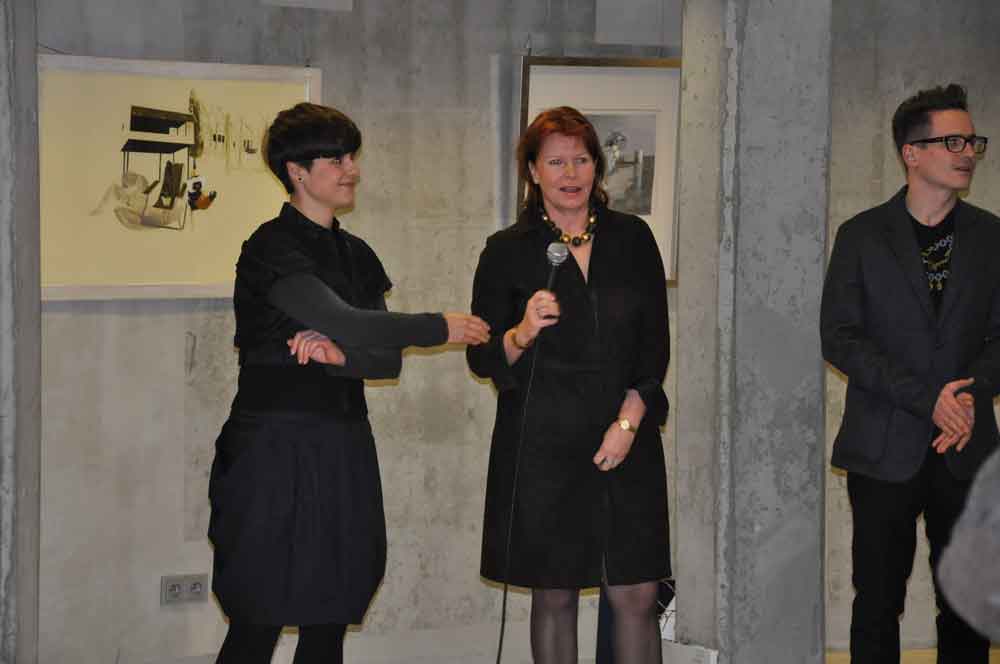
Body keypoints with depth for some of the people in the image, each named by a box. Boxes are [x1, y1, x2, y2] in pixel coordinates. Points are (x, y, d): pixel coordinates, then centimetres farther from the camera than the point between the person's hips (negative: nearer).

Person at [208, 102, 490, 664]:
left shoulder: (356, 253, 14)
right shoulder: (272, 248, -9)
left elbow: (388, 360, 8)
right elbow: (346, 322, -19)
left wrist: (337, 354, -13)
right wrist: (442, 328, -9)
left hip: (342, 450, 7)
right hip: (277, 447, -7)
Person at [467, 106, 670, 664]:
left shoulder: (633, 238, 9)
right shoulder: (508, 251, 3)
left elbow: (655, 342, 8)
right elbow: (482, 359, 3)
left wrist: (629, 421, -4)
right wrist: (522, 334, -17)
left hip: (627, 442, 1)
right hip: (542, 445, -1)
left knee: (636, 597, -2)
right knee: (554, 597, 4)